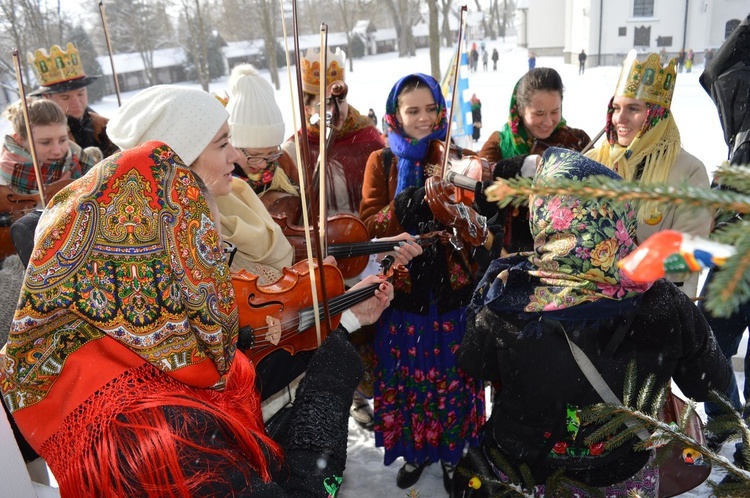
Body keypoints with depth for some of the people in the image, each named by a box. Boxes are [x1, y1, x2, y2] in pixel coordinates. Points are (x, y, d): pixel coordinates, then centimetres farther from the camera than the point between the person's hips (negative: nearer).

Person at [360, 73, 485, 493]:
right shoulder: (382, 162, 2)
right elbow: (370, 225, -6)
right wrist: (403, 208, -24)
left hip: (453, 286, 0)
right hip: (403, 287, 0)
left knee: (453, 374, 9)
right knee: (406, 375, 9)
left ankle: (453, 452, 31)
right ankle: (414, 451, 31)